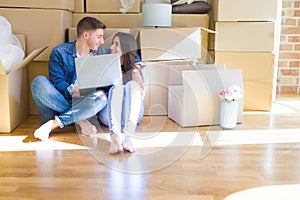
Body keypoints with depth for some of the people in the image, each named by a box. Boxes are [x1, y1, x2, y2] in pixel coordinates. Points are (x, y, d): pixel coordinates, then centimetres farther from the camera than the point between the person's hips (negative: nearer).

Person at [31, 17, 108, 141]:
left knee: (101, 97, -31)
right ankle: (79, 119, -26)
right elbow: (57, 82, -9)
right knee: (39, 82, -30)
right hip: (58, 101, -2)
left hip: (83, 103, 2)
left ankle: (53, 124, -31)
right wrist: (72, 91, -27)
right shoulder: (60, 52, 0)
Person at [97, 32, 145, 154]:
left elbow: (141, 91, -2)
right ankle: (115, 137, -58)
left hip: (132, 114, 0)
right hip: (109, 114, 0)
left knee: (132, 84, -27)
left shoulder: (134, 68, 16)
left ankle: (127, 135, -50)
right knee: (117, 87, -30)